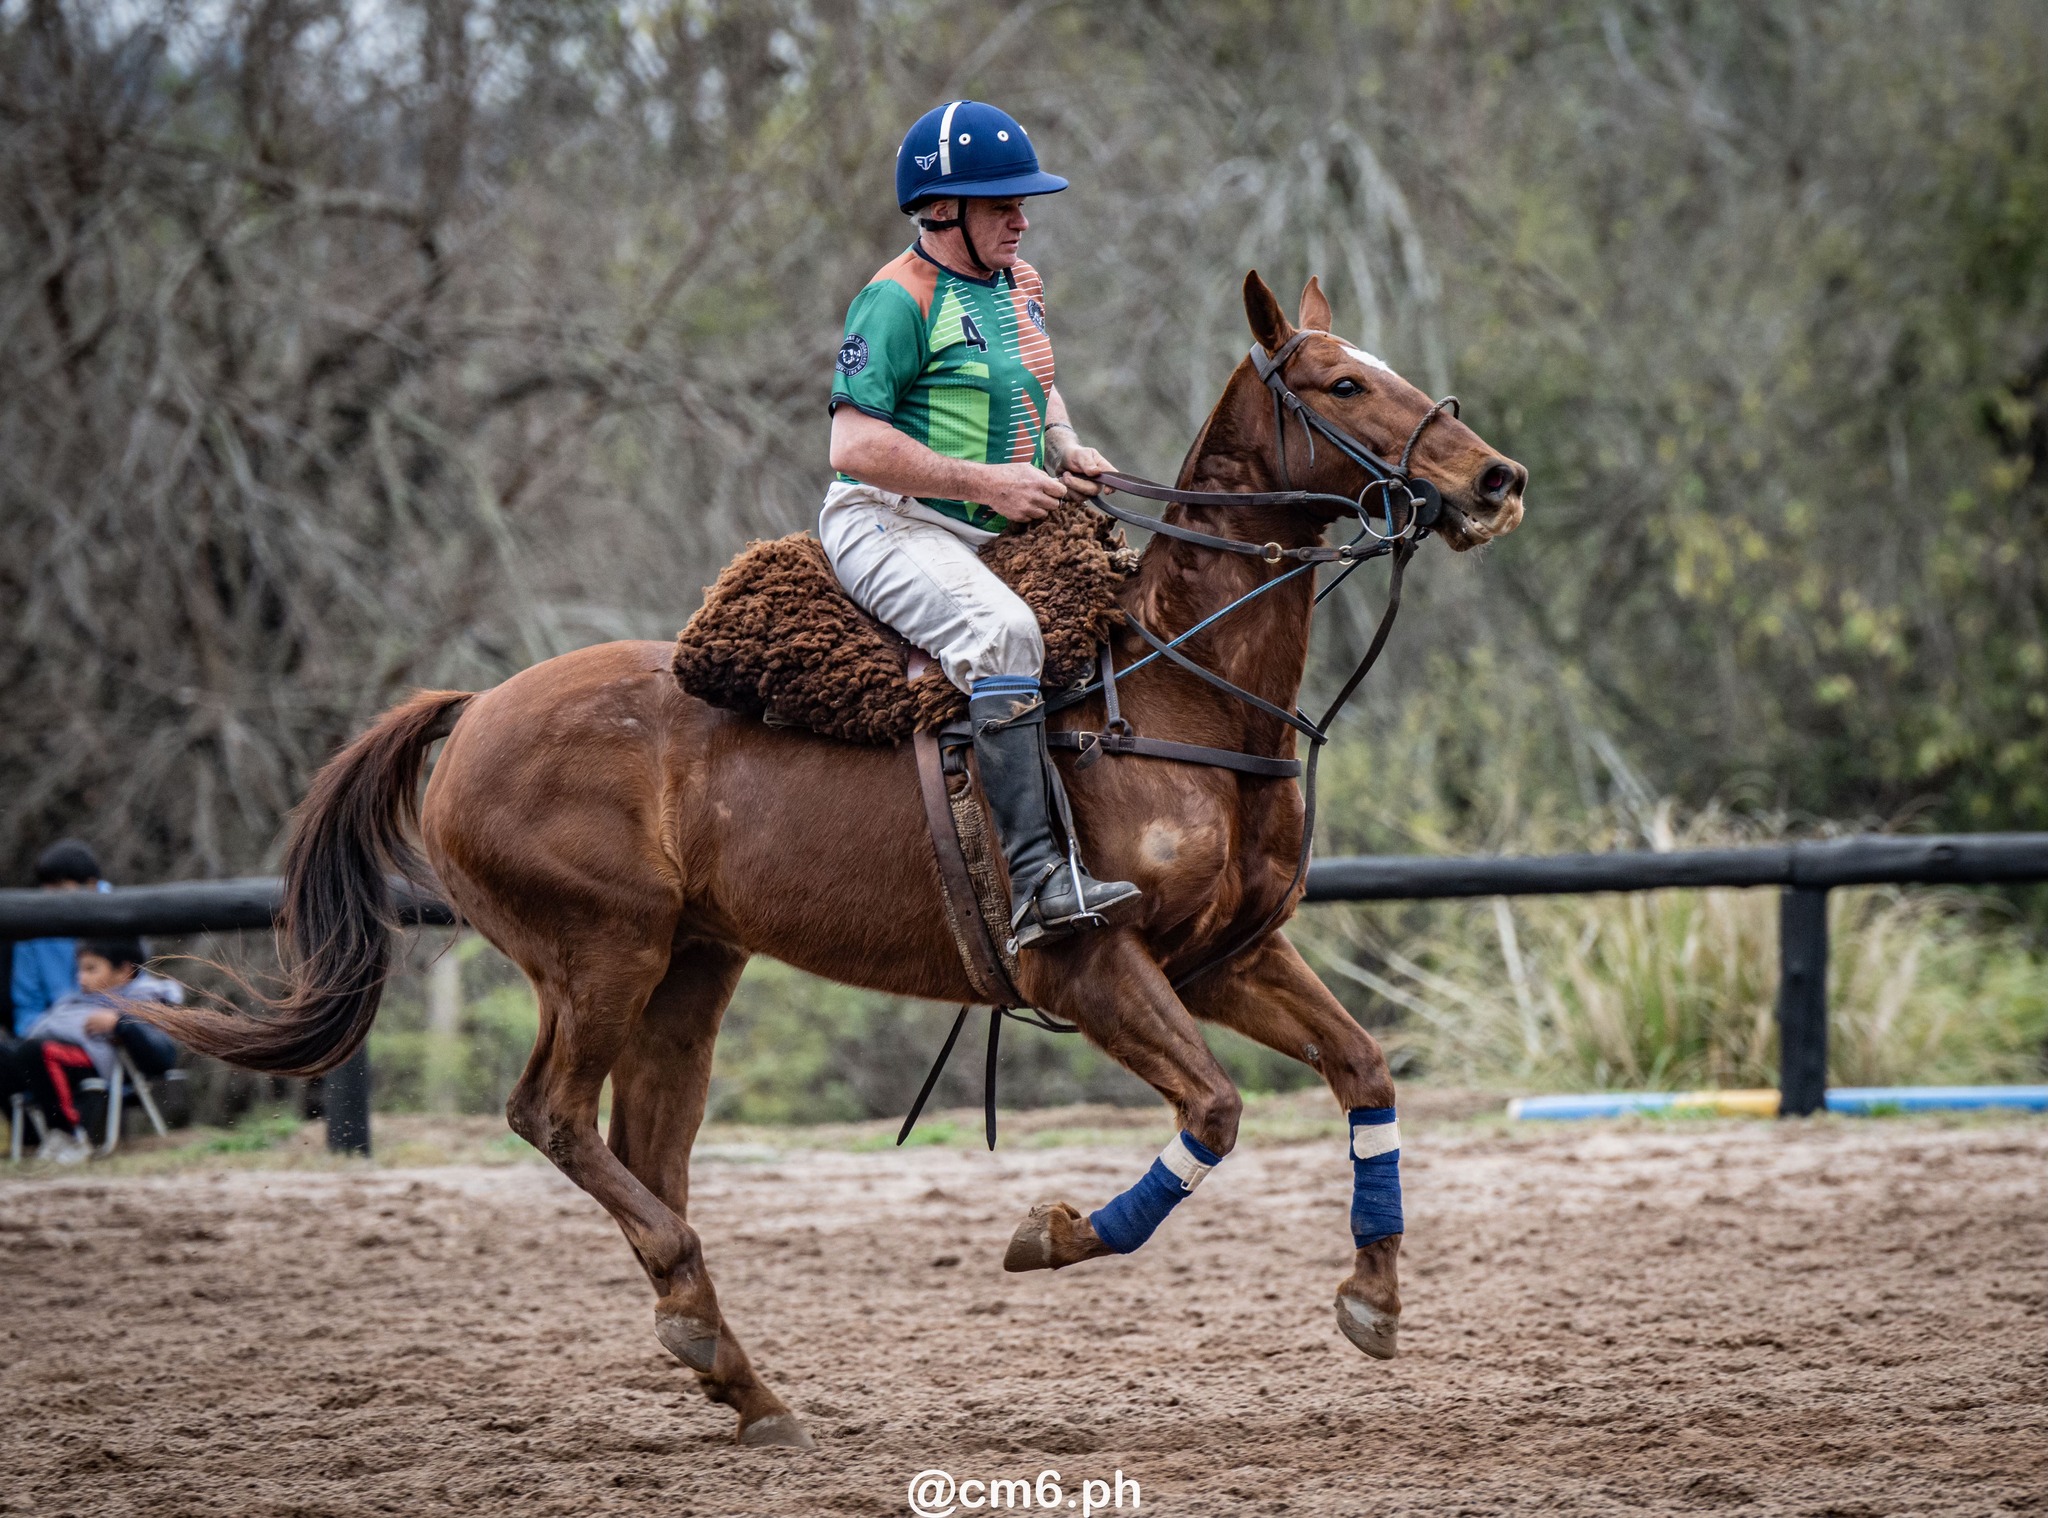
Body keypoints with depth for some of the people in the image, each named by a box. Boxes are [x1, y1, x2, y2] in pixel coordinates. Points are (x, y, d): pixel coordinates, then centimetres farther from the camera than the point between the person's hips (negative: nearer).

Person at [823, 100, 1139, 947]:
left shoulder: (1019, 283, 15)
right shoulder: (898, 299, -12)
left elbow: (1038, 390, 32)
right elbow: (855, 444, -19)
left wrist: (1066, 449, 8)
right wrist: (987, 482, -18)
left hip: (996, 531, 9)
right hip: (890, 526, -9)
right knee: (1001, 630, -34)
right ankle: (1036, 877, -41)